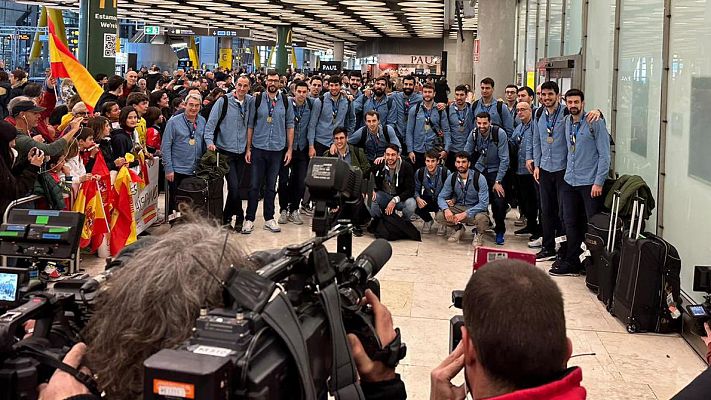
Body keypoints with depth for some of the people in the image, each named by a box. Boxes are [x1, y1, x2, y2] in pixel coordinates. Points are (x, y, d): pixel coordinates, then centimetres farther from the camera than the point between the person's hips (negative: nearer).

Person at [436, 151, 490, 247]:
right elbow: (441, 197, -4)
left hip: (476, 209, -3)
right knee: (440, 216, -23)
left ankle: (478, 233, 2)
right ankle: (458, 228, 11)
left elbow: (484, 203, -22)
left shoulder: (479, 178, -18)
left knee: (482, 218, -38)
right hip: (458, 207, 3)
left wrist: (465, 214, -33)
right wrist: (446, 209, -28)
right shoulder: (452, 178, -6)